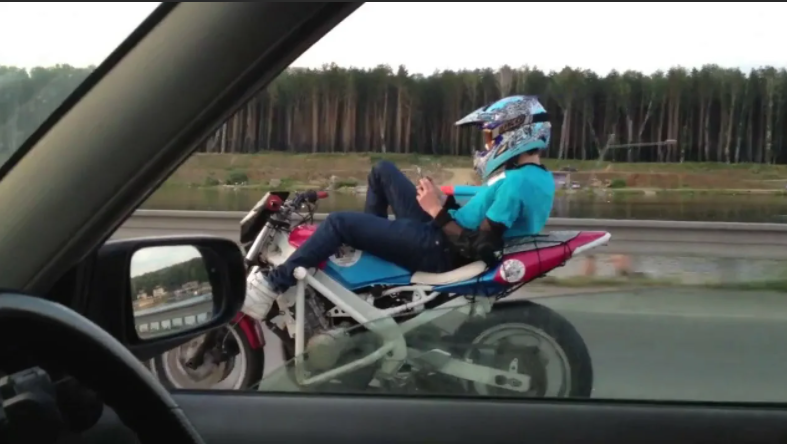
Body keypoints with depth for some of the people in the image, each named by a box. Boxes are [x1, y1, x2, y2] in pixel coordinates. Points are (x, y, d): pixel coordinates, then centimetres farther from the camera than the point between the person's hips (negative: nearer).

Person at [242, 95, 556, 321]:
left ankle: (272, 285, -5)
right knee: (382, 170, 17)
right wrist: (445, 203, 5)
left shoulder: (517, 181, -22)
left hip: (442, 250, -10)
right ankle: (371, 241, 25)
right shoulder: (539, 177, 10)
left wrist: (437, 212, -20)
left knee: (339, 223, -13)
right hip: (441, 232, 10)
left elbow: (478, 248, -26)